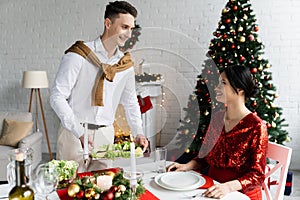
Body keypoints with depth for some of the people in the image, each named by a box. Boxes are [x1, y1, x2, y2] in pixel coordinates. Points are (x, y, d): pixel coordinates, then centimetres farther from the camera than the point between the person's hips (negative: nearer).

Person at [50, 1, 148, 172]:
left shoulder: (126, 63, 6)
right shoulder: (79, 55, -11)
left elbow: (130, 102, 15)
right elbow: (57, 97, -14)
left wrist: (138, 133, 3)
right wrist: (80, 133, -21)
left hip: (106, 134, 5)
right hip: (75, 133, -4)